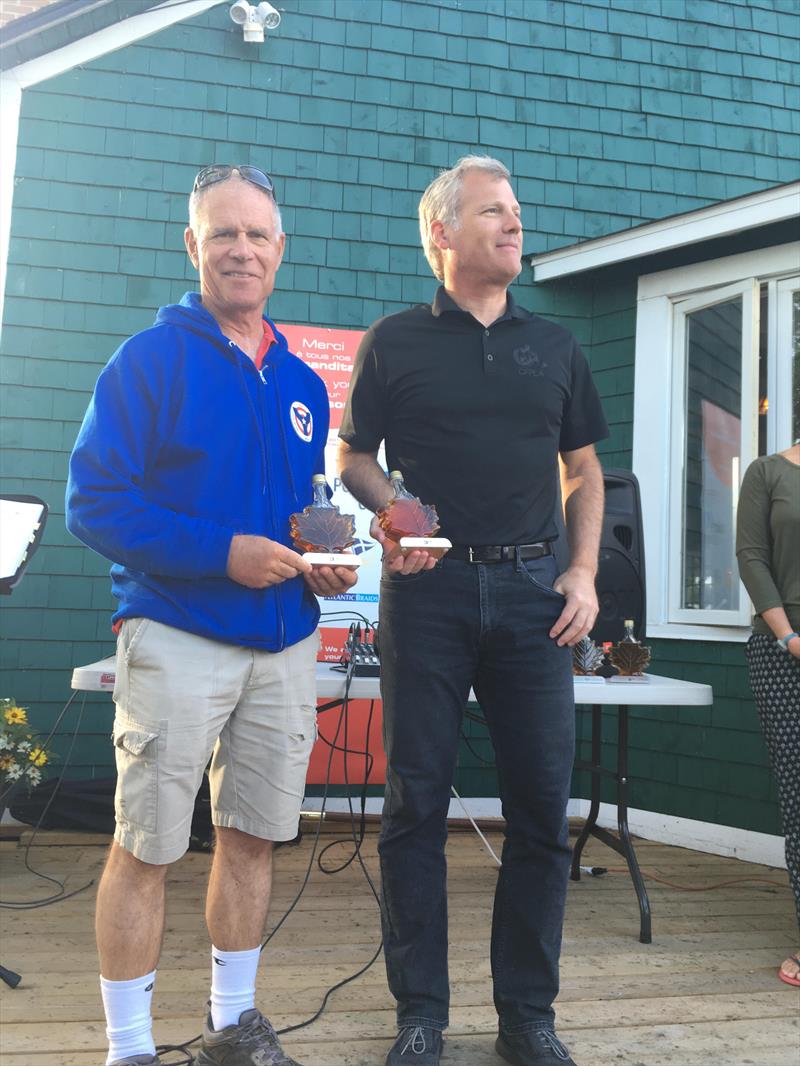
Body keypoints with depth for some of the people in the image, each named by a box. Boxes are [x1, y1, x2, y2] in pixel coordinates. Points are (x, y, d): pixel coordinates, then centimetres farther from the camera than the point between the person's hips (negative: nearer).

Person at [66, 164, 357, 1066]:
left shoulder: (301, 381, 13)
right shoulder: (150, 358, -5)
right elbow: (93, 501, -11)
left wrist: (324, 564, 1)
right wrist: (222, 553, -19)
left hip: (284, 644, 6)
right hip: (177, 638, -5)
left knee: (253, 836, 14)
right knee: (145, 847, 1)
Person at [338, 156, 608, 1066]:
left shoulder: (554, 345, 16)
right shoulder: (395, 341, 8)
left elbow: (585, 471, 18)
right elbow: (352, 456, 10)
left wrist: (584, 572, 5)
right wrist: (390, 511, -11)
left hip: (530, 590, 3)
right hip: (427, 589, -2)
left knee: (543, 803, 2)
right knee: (416, 801, 2)